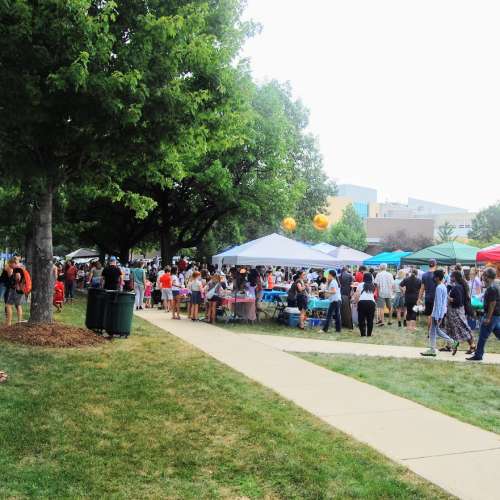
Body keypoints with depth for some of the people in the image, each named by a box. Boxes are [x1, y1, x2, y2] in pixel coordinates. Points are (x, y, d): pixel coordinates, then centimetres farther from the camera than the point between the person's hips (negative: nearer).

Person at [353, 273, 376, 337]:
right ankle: (369, 333, 10)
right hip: (371, 302, 2)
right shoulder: (373, 286, 19)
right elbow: (374, 295, 16)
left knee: (361, 319, 7)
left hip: (362, 302, -2)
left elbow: (357, 295, 1)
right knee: (370, 319, 10)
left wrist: (356, 301, 14)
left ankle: (363, 333, 5)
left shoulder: (360, 285, 10)